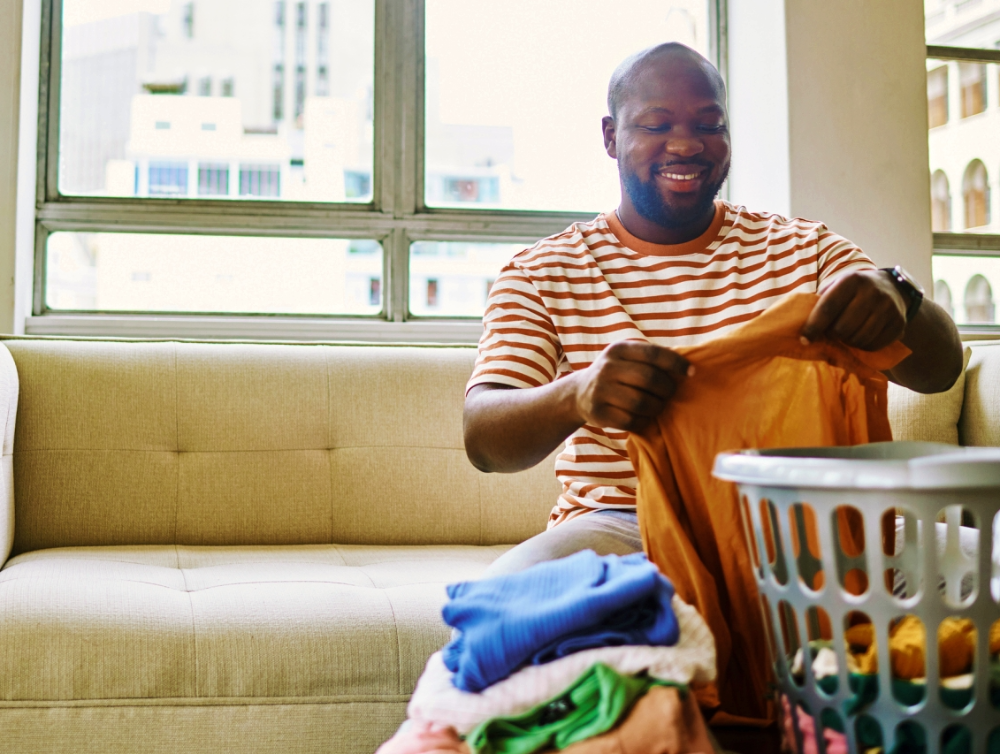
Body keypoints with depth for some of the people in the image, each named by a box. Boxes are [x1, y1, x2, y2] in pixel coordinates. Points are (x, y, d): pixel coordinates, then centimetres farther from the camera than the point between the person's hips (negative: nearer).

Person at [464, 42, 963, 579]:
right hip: (620, 527, -1)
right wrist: (577, 396, -34)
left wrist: (896, 299, -27)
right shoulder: (540, 273, 5)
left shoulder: (804, 250, 10)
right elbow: (482, 439, -10)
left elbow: (940, 371, -1)